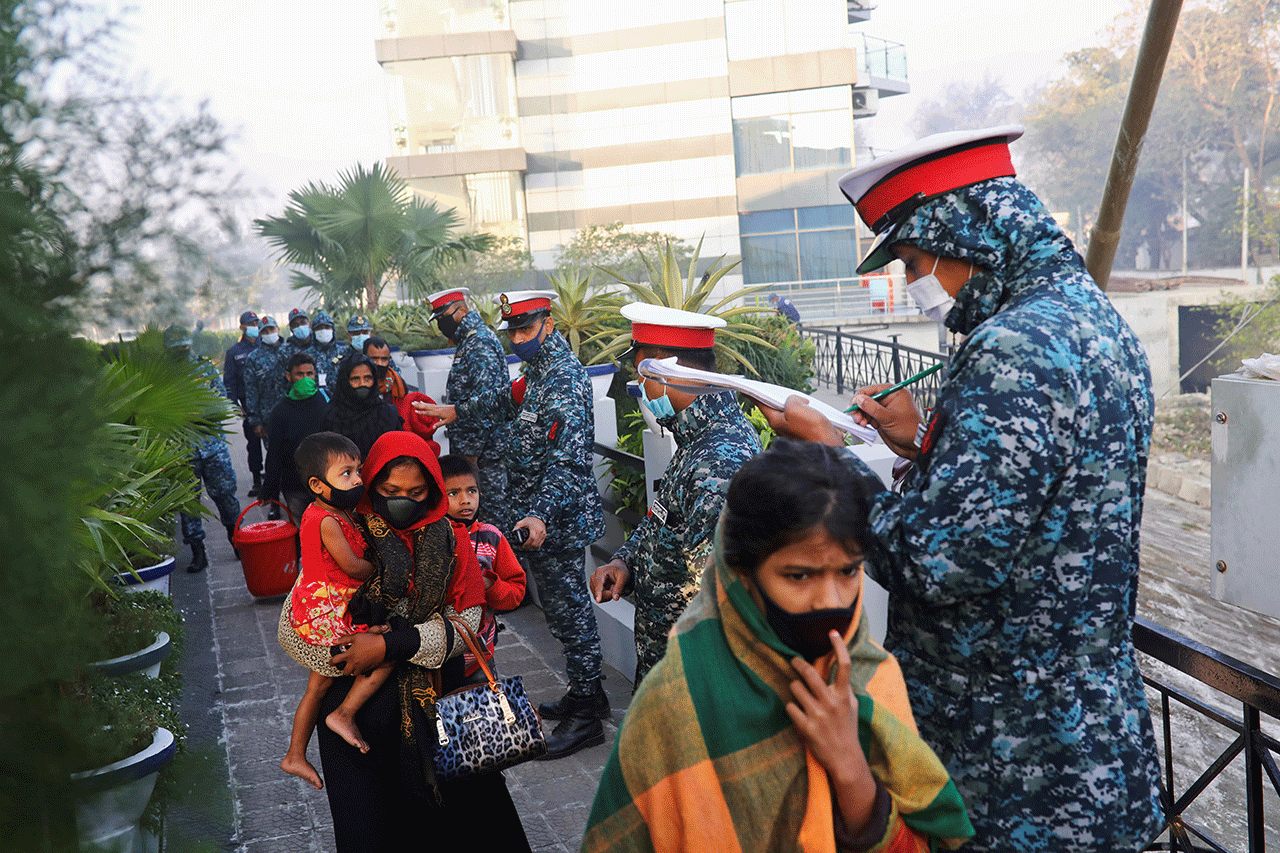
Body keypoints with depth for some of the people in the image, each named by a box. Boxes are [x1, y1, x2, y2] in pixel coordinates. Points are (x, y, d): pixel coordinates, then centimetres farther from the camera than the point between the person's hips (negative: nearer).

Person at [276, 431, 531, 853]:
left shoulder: (450, 541, 1)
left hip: (436, 703, 2)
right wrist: (352, 657, -15)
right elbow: (291, 627, -5)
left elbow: (465, 621, -6)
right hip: (359, 703, -1)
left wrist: (391, 644, -17)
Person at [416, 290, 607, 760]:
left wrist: (540, 514, -42)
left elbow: (570, 459, -31)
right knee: (560, 604, 18)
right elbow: (512, 402, 32)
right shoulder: (541, 367, 10)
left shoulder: (564, 379, -22)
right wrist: (457, 410, 36)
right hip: (540, 512, 10)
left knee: (568, 607, -2)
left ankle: (586, 715, 9)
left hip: (556, 519, -10)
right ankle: (585, 692, 32)